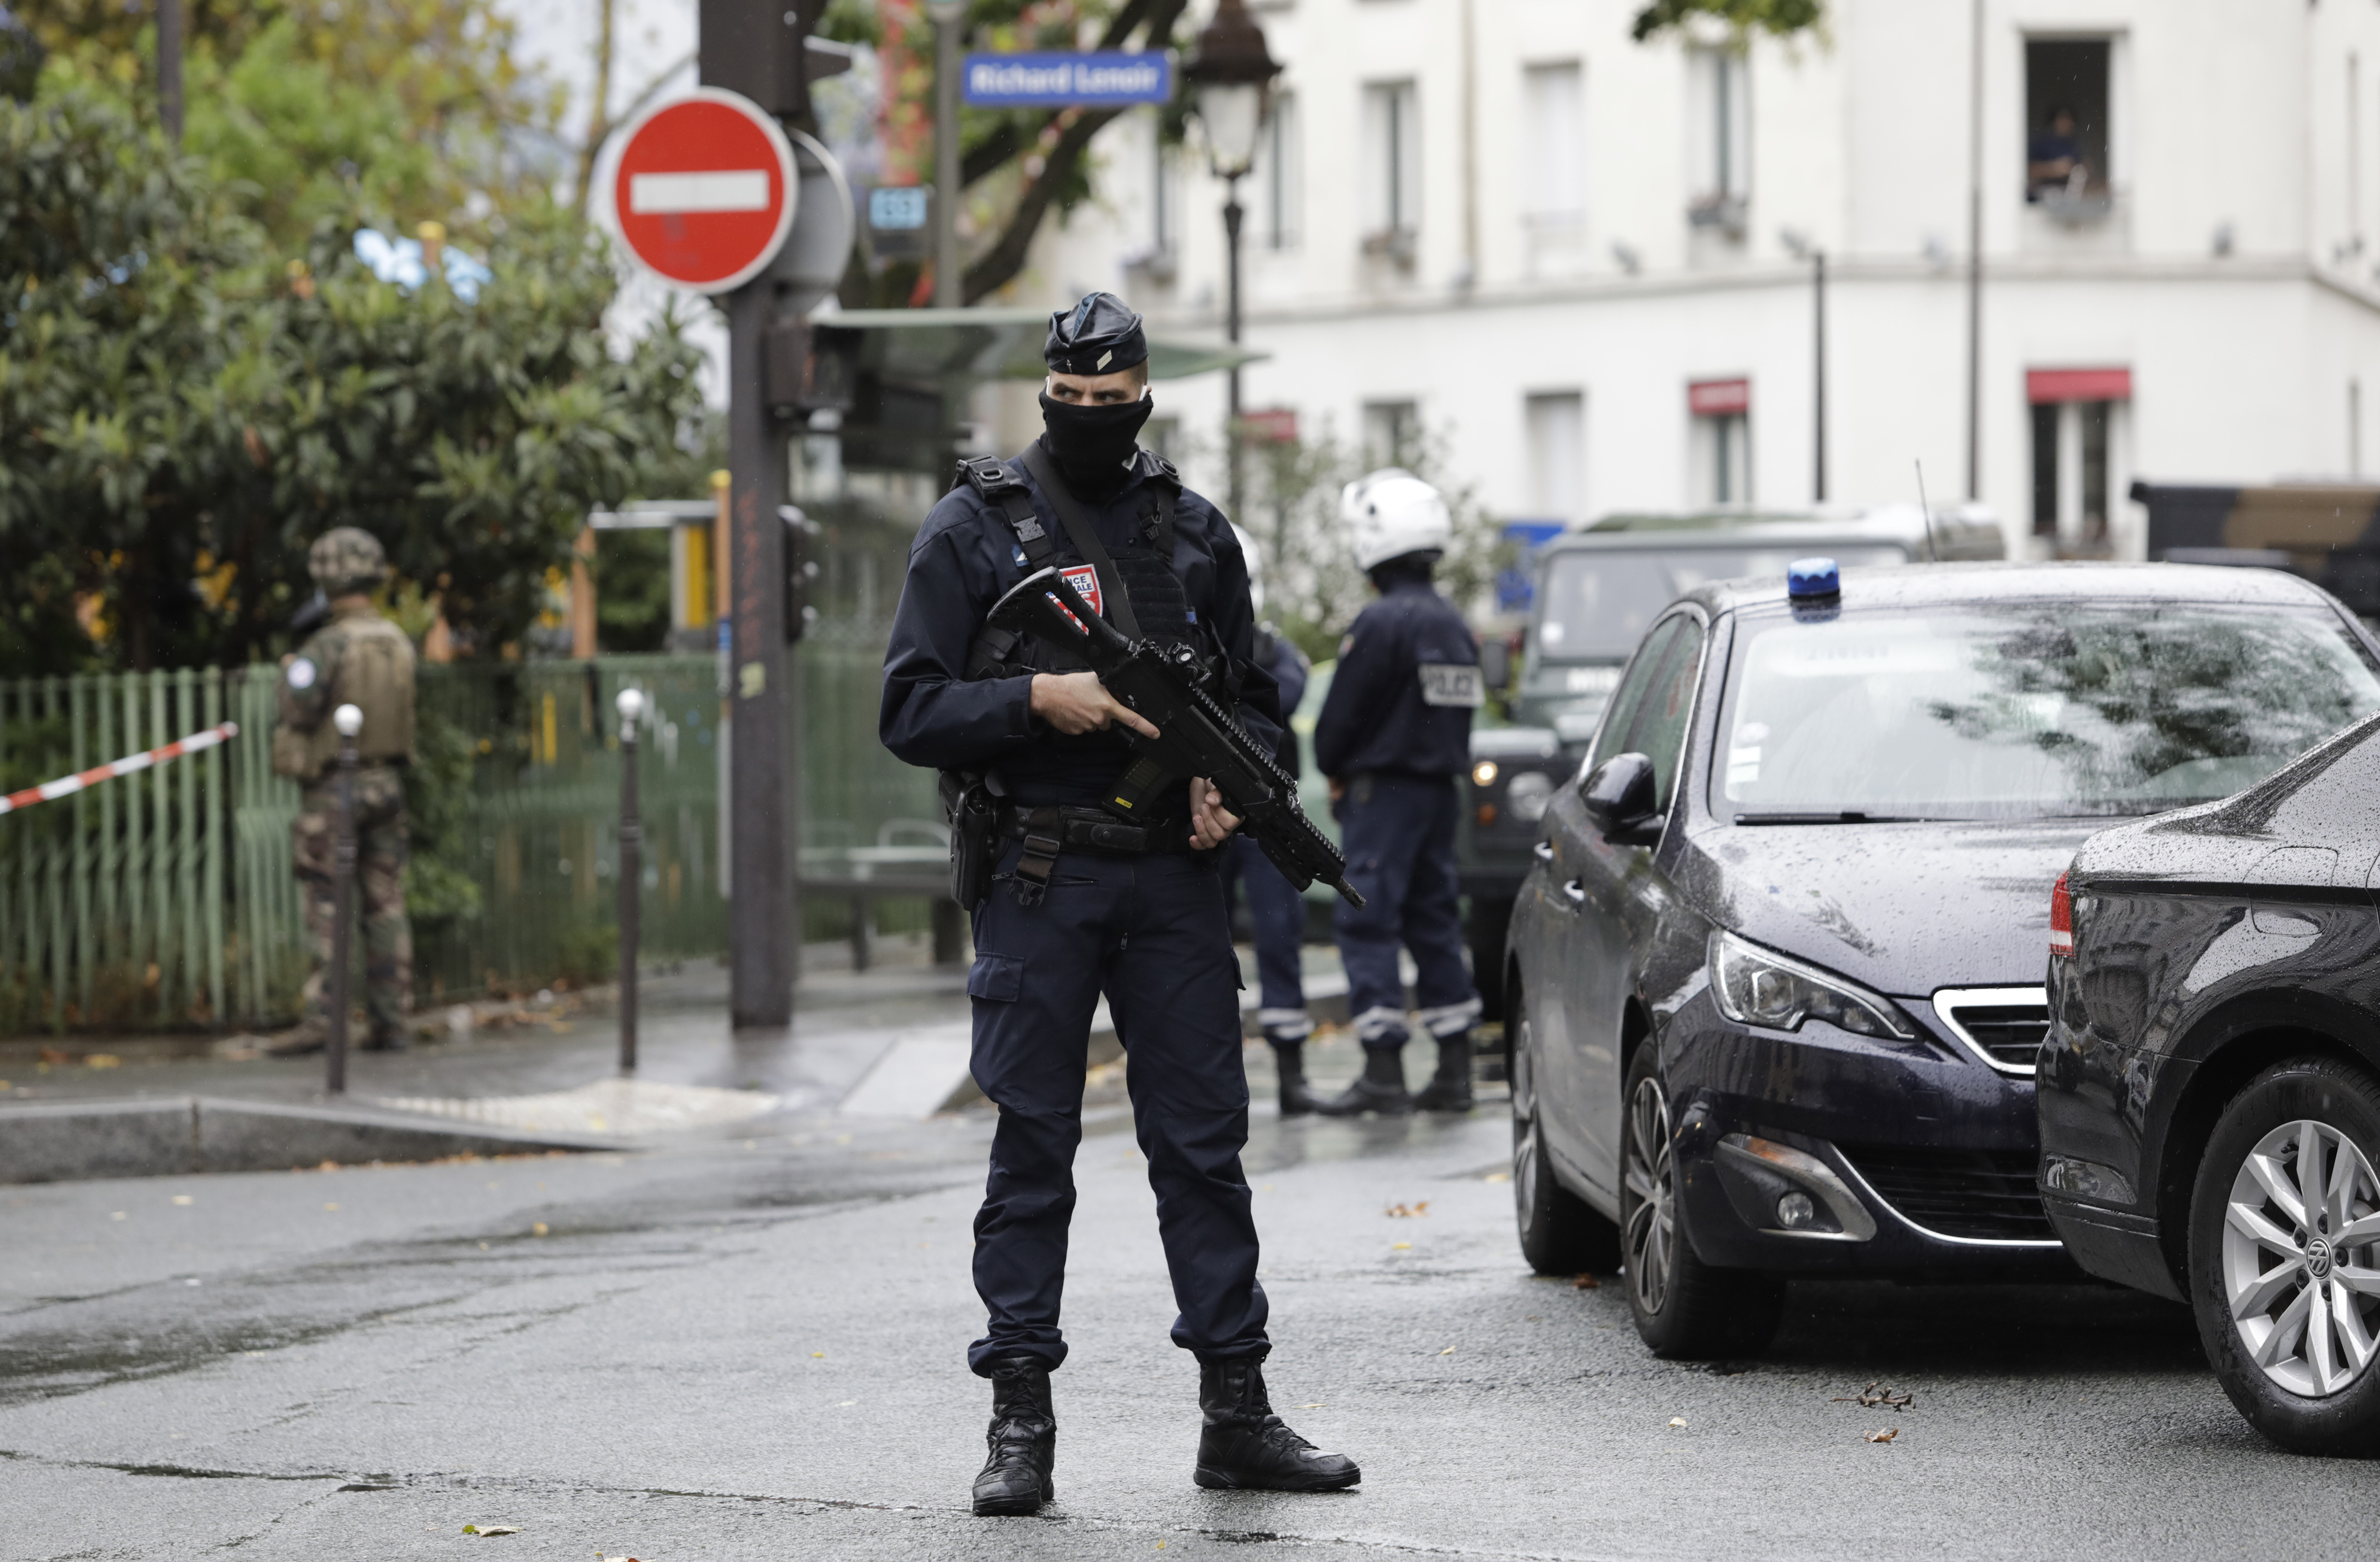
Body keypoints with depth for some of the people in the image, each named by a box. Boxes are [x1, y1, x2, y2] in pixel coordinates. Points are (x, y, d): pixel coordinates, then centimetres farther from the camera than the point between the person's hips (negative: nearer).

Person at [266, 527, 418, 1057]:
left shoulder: (329, 645, -14)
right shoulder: (399, 643, 6)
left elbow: (301, 710, -18)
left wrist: (290, 674, 3)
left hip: (333, 788, -6)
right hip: (386, 784, 6)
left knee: (325, 907, -5)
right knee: (385, 905, 8)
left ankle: (319, 1019, -10)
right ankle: (392, 1020, 8)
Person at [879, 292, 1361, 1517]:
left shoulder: (1195, 534, 12)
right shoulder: (974, 529, 2)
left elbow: (1255, 700, 18)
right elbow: (911, 710, -3)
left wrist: (1230, 782, -3)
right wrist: (1037, 701, -17)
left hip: (1173, 876, 3)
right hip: (1036, 878, -3)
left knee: (1204, 1141, 3)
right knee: (1031, 1151, 1)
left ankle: (1237, 1413, 8)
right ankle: (1020, 1423, 5)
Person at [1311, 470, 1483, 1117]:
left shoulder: (1380, 624, -16)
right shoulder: (1454, 624, 9)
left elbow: (1341, 717, -12)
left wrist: (1335, 772, 7)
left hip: (1383, 791, -8)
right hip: (1440, 789, 8)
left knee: (1368, 924, -5)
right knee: (1435, 919, 12)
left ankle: (1384, 1070, -11)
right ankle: (1454, 1069, 12)